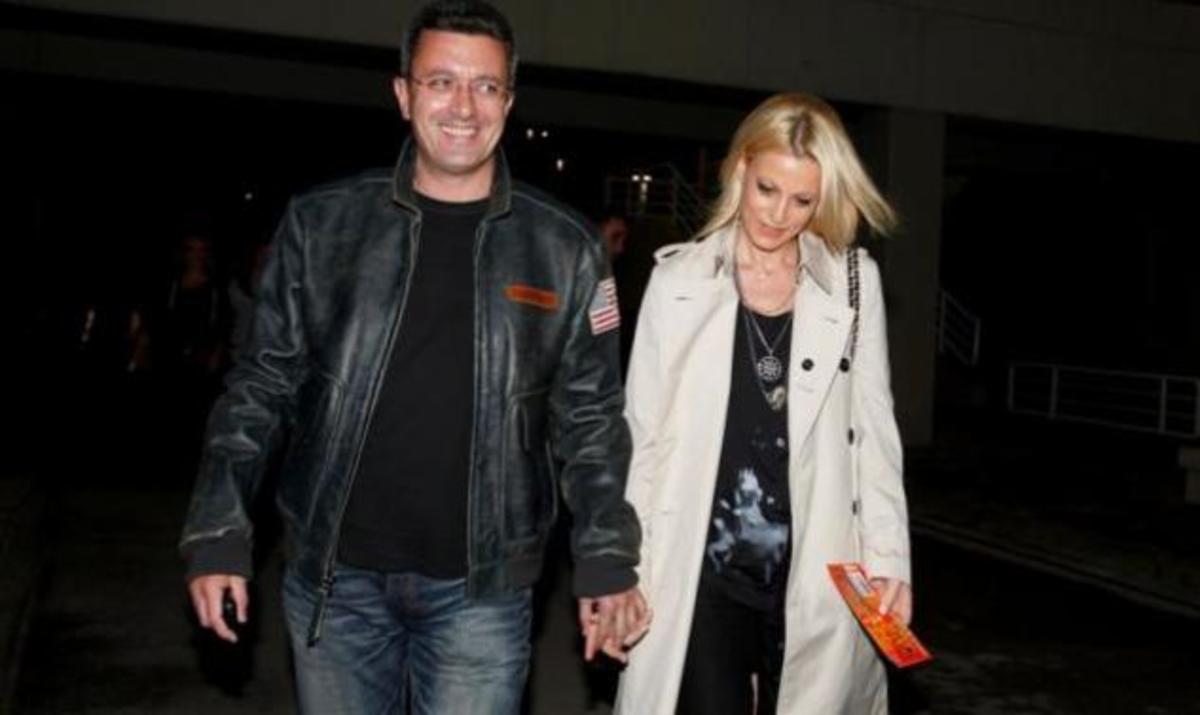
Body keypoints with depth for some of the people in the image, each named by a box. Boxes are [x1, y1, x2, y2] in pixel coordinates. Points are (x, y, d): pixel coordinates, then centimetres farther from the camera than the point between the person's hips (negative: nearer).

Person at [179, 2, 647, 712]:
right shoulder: (323, 223, -2)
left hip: (481, 590, -1)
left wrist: (606, 562, -2)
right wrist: (219, 535, -2)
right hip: (332, 578, 1)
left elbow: (590, 419, 2)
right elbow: (262, 386, 3)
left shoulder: (565, 249, -2)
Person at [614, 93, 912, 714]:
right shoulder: (678, 279, 0)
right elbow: (642, 433, 3)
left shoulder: (854, 283, 2)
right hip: (701, 570, -1)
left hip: (815, 571, 1)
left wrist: (889, 556, -1)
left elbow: (874, 429, 5)